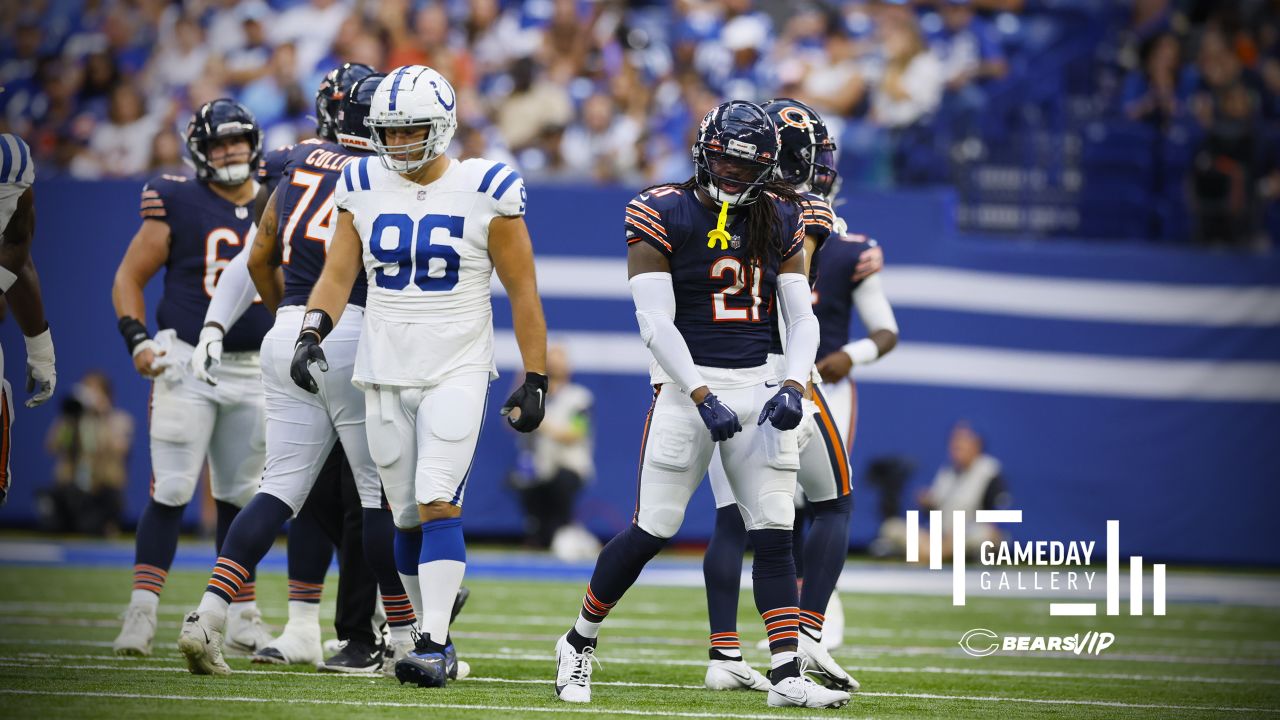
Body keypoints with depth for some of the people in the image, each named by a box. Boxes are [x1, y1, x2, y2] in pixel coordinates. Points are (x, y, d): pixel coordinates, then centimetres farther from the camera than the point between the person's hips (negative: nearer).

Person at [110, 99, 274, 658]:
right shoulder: (179, 205, -5)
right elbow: (128, 278, -1)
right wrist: (137, 339, -14)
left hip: (253, 371, 4)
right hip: (187, 361, -4)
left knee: (240, 496, 10)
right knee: (171, 492, -10)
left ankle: (243, 617, 17)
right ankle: (142, 612, -6)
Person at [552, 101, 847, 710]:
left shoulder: (778, 219, 9)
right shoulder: (662, 214, -5)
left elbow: (802, 318, 9)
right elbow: (655, 322, -11)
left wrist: (792, 385, -9)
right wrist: (701, 397, -19)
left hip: (761, 384, 4)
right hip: (689, 384, -4)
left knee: (775, 535, -3)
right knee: (651, 532, -3)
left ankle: (787, 676, -2)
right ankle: (579, 643, 16)